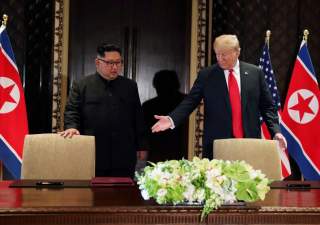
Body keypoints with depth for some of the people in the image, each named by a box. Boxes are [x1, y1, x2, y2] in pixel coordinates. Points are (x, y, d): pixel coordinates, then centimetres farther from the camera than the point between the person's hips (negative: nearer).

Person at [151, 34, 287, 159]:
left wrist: (276, 131, -2)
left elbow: (267, 106, 10)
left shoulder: (255, 73, 7)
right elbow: (190, 101, 0)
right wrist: (172, 119, -16)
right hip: (217, 143, -1)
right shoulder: (206, 75, 5)